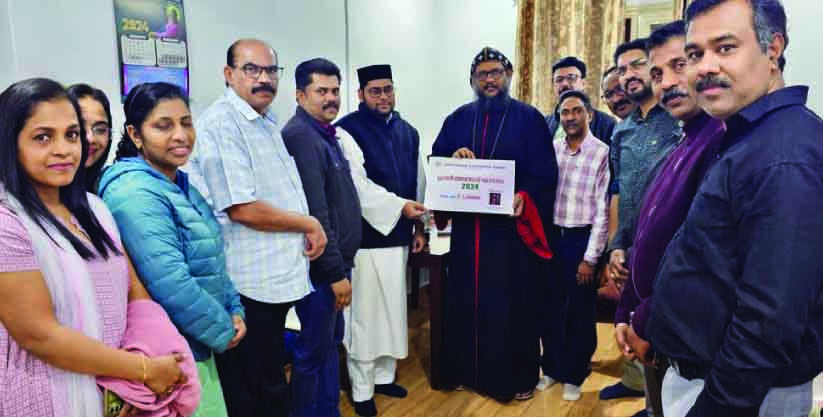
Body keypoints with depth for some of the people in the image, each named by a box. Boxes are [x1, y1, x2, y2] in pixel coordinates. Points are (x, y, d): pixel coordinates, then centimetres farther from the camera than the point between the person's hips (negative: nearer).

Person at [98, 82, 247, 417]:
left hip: (197, 347, 9)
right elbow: (172, 286, -29)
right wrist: (223, 333, -15)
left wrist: (234, 310, 4)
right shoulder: (136, 195, -22)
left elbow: (212, 259, 15)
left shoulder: (181, 185, 7)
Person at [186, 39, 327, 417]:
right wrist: (309, 224, -11)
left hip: (279, 278, 9)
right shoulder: (221, 124, -15)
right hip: (249, 286, -9)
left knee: (272, 386, 23)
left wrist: (310, 231, 9)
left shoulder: (269, 122, 14)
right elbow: (243, 209, -21)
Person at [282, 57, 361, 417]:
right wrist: (336, 272, -19)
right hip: (321, 267, -10)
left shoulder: (325, 133, 13)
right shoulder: (300, 135, -17)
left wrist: (342, 263, 16)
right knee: (313, 351, 4)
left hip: (335, 262, 10)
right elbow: (314, 213, -22)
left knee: (330, 343, 19)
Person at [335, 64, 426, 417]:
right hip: (365, 236, -6)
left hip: (399, 234, 7)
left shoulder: (408, 132, 11)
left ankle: (384, 375, 31)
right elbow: (356, 185, -18)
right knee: (364, 313, 2)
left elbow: (418, 181, 15)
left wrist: (418, 226, 12)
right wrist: (400, 207, -26)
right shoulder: (347, 131, -9)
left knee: (392, 310, 15)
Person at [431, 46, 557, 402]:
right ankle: (468, 370, 26)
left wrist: (524, 197, -24)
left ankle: (517, 377, 22)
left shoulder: (529, 119, 0)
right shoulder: (457, 119, 11)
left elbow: (545, 173, -6)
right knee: (465, 300, 9)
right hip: (467, 226, 3)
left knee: (512, 302, 5)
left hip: (512, 225, -3)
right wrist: (453, 158, -14)